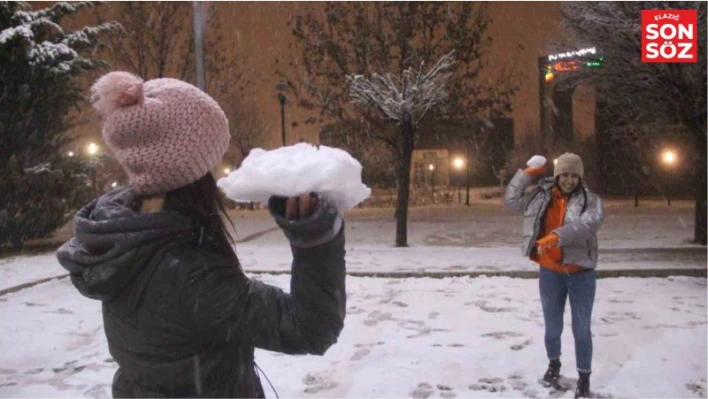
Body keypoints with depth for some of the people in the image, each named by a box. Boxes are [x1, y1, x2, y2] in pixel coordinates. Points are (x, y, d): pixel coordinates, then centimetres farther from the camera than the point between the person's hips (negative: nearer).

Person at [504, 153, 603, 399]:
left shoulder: (590, 200, -8)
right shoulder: (541, 197, 1)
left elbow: (588, 224, -27)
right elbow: (511, 201, 5)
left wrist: (557, 236, -39)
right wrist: (526, 174, -1)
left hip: (580, 273, -2)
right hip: (550, 273, 3)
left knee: (581, 328, 5)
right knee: (552, 325, 17)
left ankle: (584, 378, 19)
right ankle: (553, 364, 42)